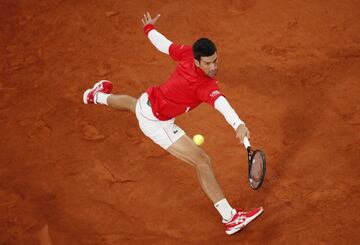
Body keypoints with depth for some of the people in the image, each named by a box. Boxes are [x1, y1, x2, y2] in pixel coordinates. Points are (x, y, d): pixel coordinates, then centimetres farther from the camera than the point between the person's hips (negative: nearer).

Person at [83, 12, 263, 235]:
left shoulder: (187, 53, -19)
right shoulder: (206, 87, -39)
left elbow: (164, 45, -1)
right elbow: (221, 103, -59)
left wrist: (149, 28, 20)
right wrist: (239, 125, -78)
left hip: (147, 101, 9)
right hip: (157, 124, -9)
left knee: (131, 103, 45)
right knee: (203, 162, -13)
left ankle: (99, 96, 79)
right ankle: (230, 219, -11)